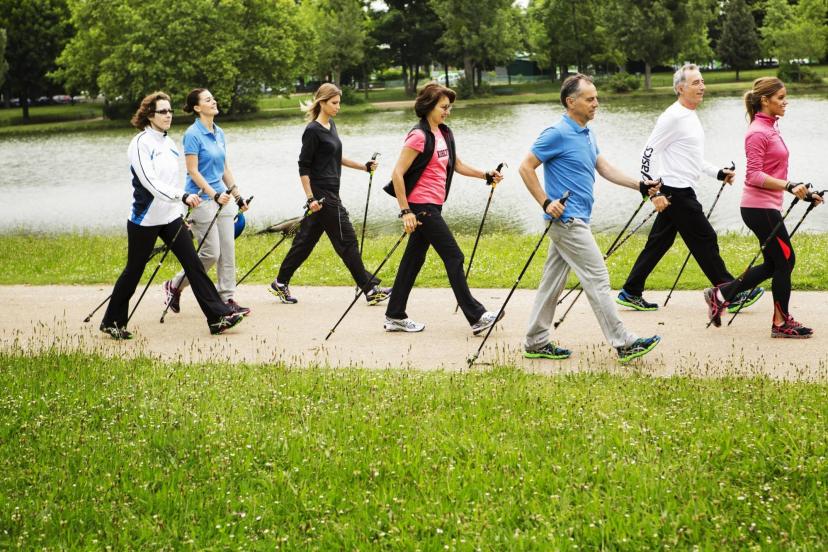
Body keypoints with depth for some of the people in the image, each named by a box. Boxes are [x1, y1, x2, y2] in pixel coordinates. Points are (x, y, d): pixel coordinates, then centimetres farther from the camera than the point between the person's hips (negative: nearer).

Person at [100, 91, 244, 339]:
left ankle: (218, 317, -3)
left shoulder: (169, 143, 10)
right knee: (133, 271, 4)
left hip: (171, 218, 7)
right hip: (145, 219, -7)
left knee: (193, 263, -1)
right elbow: (151, 182, -25)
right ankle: (111, 322, 19)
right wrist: (183, 197, -34)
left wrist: (181, 211, 20)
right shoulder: (141, 143, -14)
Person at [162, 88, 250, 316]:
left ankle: (227, 299, 10)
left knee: (227, 252, 4)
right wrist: (215, 195, -21)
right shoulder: (193, 134, -12)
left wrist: (237, 195, 14)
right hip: (202, 200, -8)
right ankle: (174, 286, 12)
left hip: (222, 198, 8)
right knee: (211, 252, -6)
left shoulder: (219, 133, 11)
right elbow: (193, 171, -16)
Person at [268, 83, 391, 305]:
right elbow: (303, 167, -14)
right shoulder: (313, 131, -13)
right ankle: (369, 289, -1)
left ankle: (280, 284, 20)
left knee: (306, 240, 13)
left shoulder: (331, 126, 13)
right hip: (322, 196, -9)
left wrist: (364, 166, 16)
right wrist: (311, 198, -19)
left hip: (330, 193, 9)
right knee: (347, 241, -5)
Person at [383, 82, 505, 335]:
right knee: (454, 256, -7)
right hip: (422, 206, -9)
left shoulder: (444, 133, 11)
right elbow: (397, 174, -18)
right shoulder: (419, 136, -15)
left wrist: (486, 176, 12)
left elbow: (457, 165, 23)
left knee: (414, 258, 11)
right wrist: (406, 212, -21)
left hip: (433, 206, 9)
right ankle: (476, 316, -3)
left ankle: (395, 317, 17)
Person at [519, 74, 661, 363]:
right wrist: (546, 203, -17)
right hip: (568, 219, -9)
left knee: (553, 280, 11)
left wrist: (639, 185, 8)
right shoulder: (558, 134, -15)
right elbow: (526, 168, -13)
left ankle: (536, 342, 17)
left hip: (574, 220, 9)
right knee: (597, 278, -8)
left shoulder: (587, 134, 14)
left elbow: (604, 168, 17)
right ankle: (623, 344, -5)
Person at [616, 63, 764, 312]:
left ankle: (631, 293, 16)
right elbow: (648, 154, -17)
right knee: (705, 240, -3)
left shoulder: (690, 115, 16)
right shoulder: (673, 117, -15)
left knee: (658, 243, 11)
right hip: (676, 193, -10)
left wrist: (718, 173, 17)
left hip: (681, 192, 10)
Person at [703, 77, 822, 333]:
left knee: (774, 264, 12)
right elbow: (755, 176, -21)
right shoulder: (758, 133, -15)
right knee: (785, 260, -2)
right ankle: (781, 323, 7)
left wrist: (802, 191, 18)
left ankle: (720, 295, 18)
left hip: (767, 207, 10)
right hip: (760, 208, -10)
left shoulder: (771, 128, 15)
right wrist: (788, 185, -27)